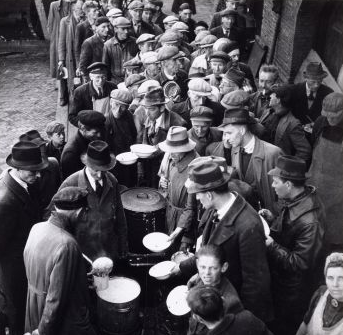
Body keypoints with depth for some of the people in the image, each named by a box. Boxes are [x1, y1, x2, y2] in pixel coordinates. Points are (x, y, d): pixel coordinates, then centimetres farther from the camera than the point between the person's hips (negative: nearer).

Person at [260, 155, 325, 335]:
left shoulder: (309, 222, -35)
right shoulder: (296, 200, -7)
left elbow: (301, 263, -28)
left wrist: (271, 246, -25)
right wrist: (273, 219, -7)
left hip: (293, 293, -8)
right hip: (280, 280, 8)